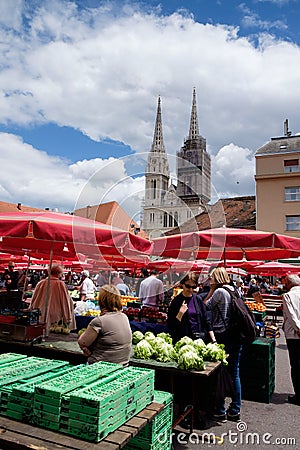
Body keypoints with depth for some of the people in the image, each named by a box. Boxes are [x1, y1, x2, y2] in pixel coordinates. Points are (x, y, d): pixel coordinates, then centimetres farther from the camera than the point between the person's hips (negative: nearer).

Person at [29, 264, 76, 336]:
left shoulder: (41, 283, 1)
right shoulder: (61, 284, -8)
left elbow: (34, 300, 10)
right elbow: (66, 301, -5)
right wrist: (68, 319, 3)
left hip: (40, 315, 4)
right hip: (55, 316, -4)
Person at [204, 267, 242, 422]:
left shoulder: (220, 291, -15)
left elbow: (205, 306, -7)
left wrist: (211, 290, -4)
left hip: (222, 336, -7)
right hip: (236, 336, 8)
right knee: (235, 373, 14)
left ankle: (220, 411, 15)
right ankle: (235, 411, 25)